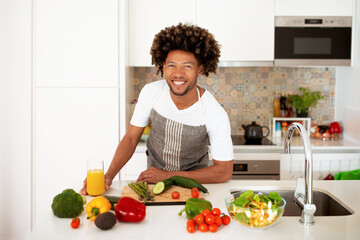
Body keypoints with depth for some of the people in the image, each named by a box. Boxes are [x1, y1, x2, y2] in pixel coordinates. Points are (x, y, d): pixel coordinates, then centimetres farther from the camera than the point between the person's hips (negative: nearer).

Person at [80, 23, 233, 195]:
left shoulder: (215, 114, -18)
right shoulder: (150, 92, -9)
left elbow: (224, 171, -11)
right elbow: (131, 138, 3)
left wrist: (168, 176, -14)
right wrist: (109, 175, -13)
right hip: (154, 183, 2)